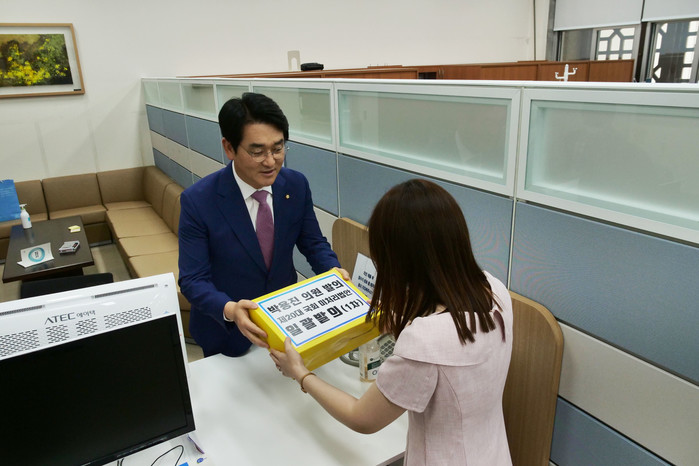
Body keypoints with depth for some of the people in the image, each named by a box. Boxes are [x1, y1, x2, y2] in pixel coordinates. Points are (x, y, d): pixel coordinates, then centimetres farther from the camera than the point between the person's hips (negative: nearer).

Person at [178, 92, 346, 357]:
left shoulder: (297, 185, -12)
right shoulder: (197, 201, -22)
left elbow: (313, 243, -2)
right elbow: (193, 279, -20)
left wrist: (333, 271, -23)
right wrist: (229, 310, -39)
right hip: (226, 328, -3)